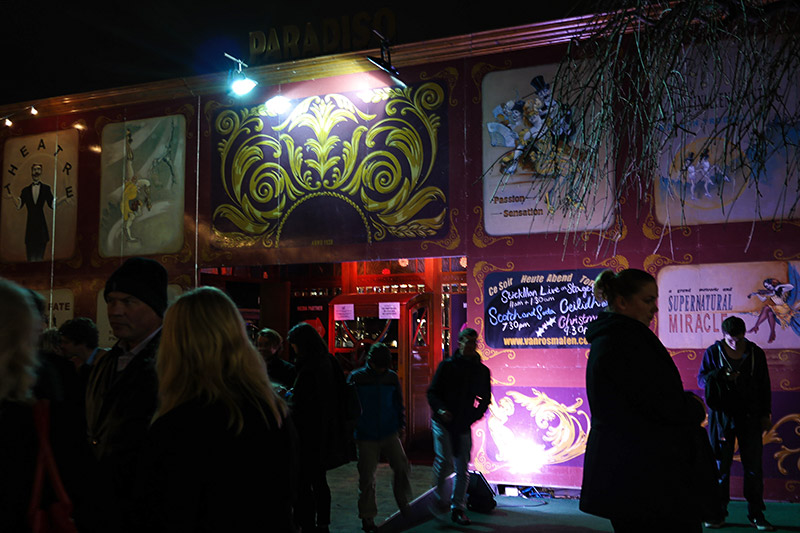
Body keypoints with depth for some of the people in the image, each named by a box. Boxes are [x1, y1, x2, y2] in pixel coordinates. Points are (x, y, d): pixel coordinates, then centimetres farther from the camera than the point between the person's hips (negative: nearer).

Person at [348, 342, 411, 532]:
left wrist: (401, 424, 13)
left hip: (389, 433, 2)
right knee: (367, 478, 2)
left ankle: (404, 504, 15)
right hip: (366, 438, -2)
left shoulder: (392, 377, 6)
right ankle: (367, 517, 17)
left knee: (402, 468, -9)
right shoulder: (356, 378, -3)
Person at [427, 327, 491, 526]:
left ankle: (458, 509, 15)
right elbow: (432, 392, -1)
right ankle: (440, 498, 11)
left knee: (462, 469, 4)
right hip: (443, 422, -3)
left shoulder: (482, 371, 6)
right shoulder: (446, 366, -2)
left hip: (464, 426, 3)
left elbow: (485, 399, 16)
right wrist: (440, 409, -19)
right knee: (444, 461, -14)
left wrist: (475, 416, -1)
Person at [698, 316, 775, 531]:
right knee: (720, 465, 3)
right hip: (722, 416, -1)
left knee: (753, 466, 2)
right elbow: (701, 379, 1)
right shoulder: (713, 352, 0)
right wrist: (720, 375, -18)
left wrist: (766, 413, 6)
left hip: (749, 417, 1)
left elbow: (764, 386, 9)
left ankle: (756, 514, 13)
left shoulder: (756, 353, 3)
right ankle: (719, 513, 12)